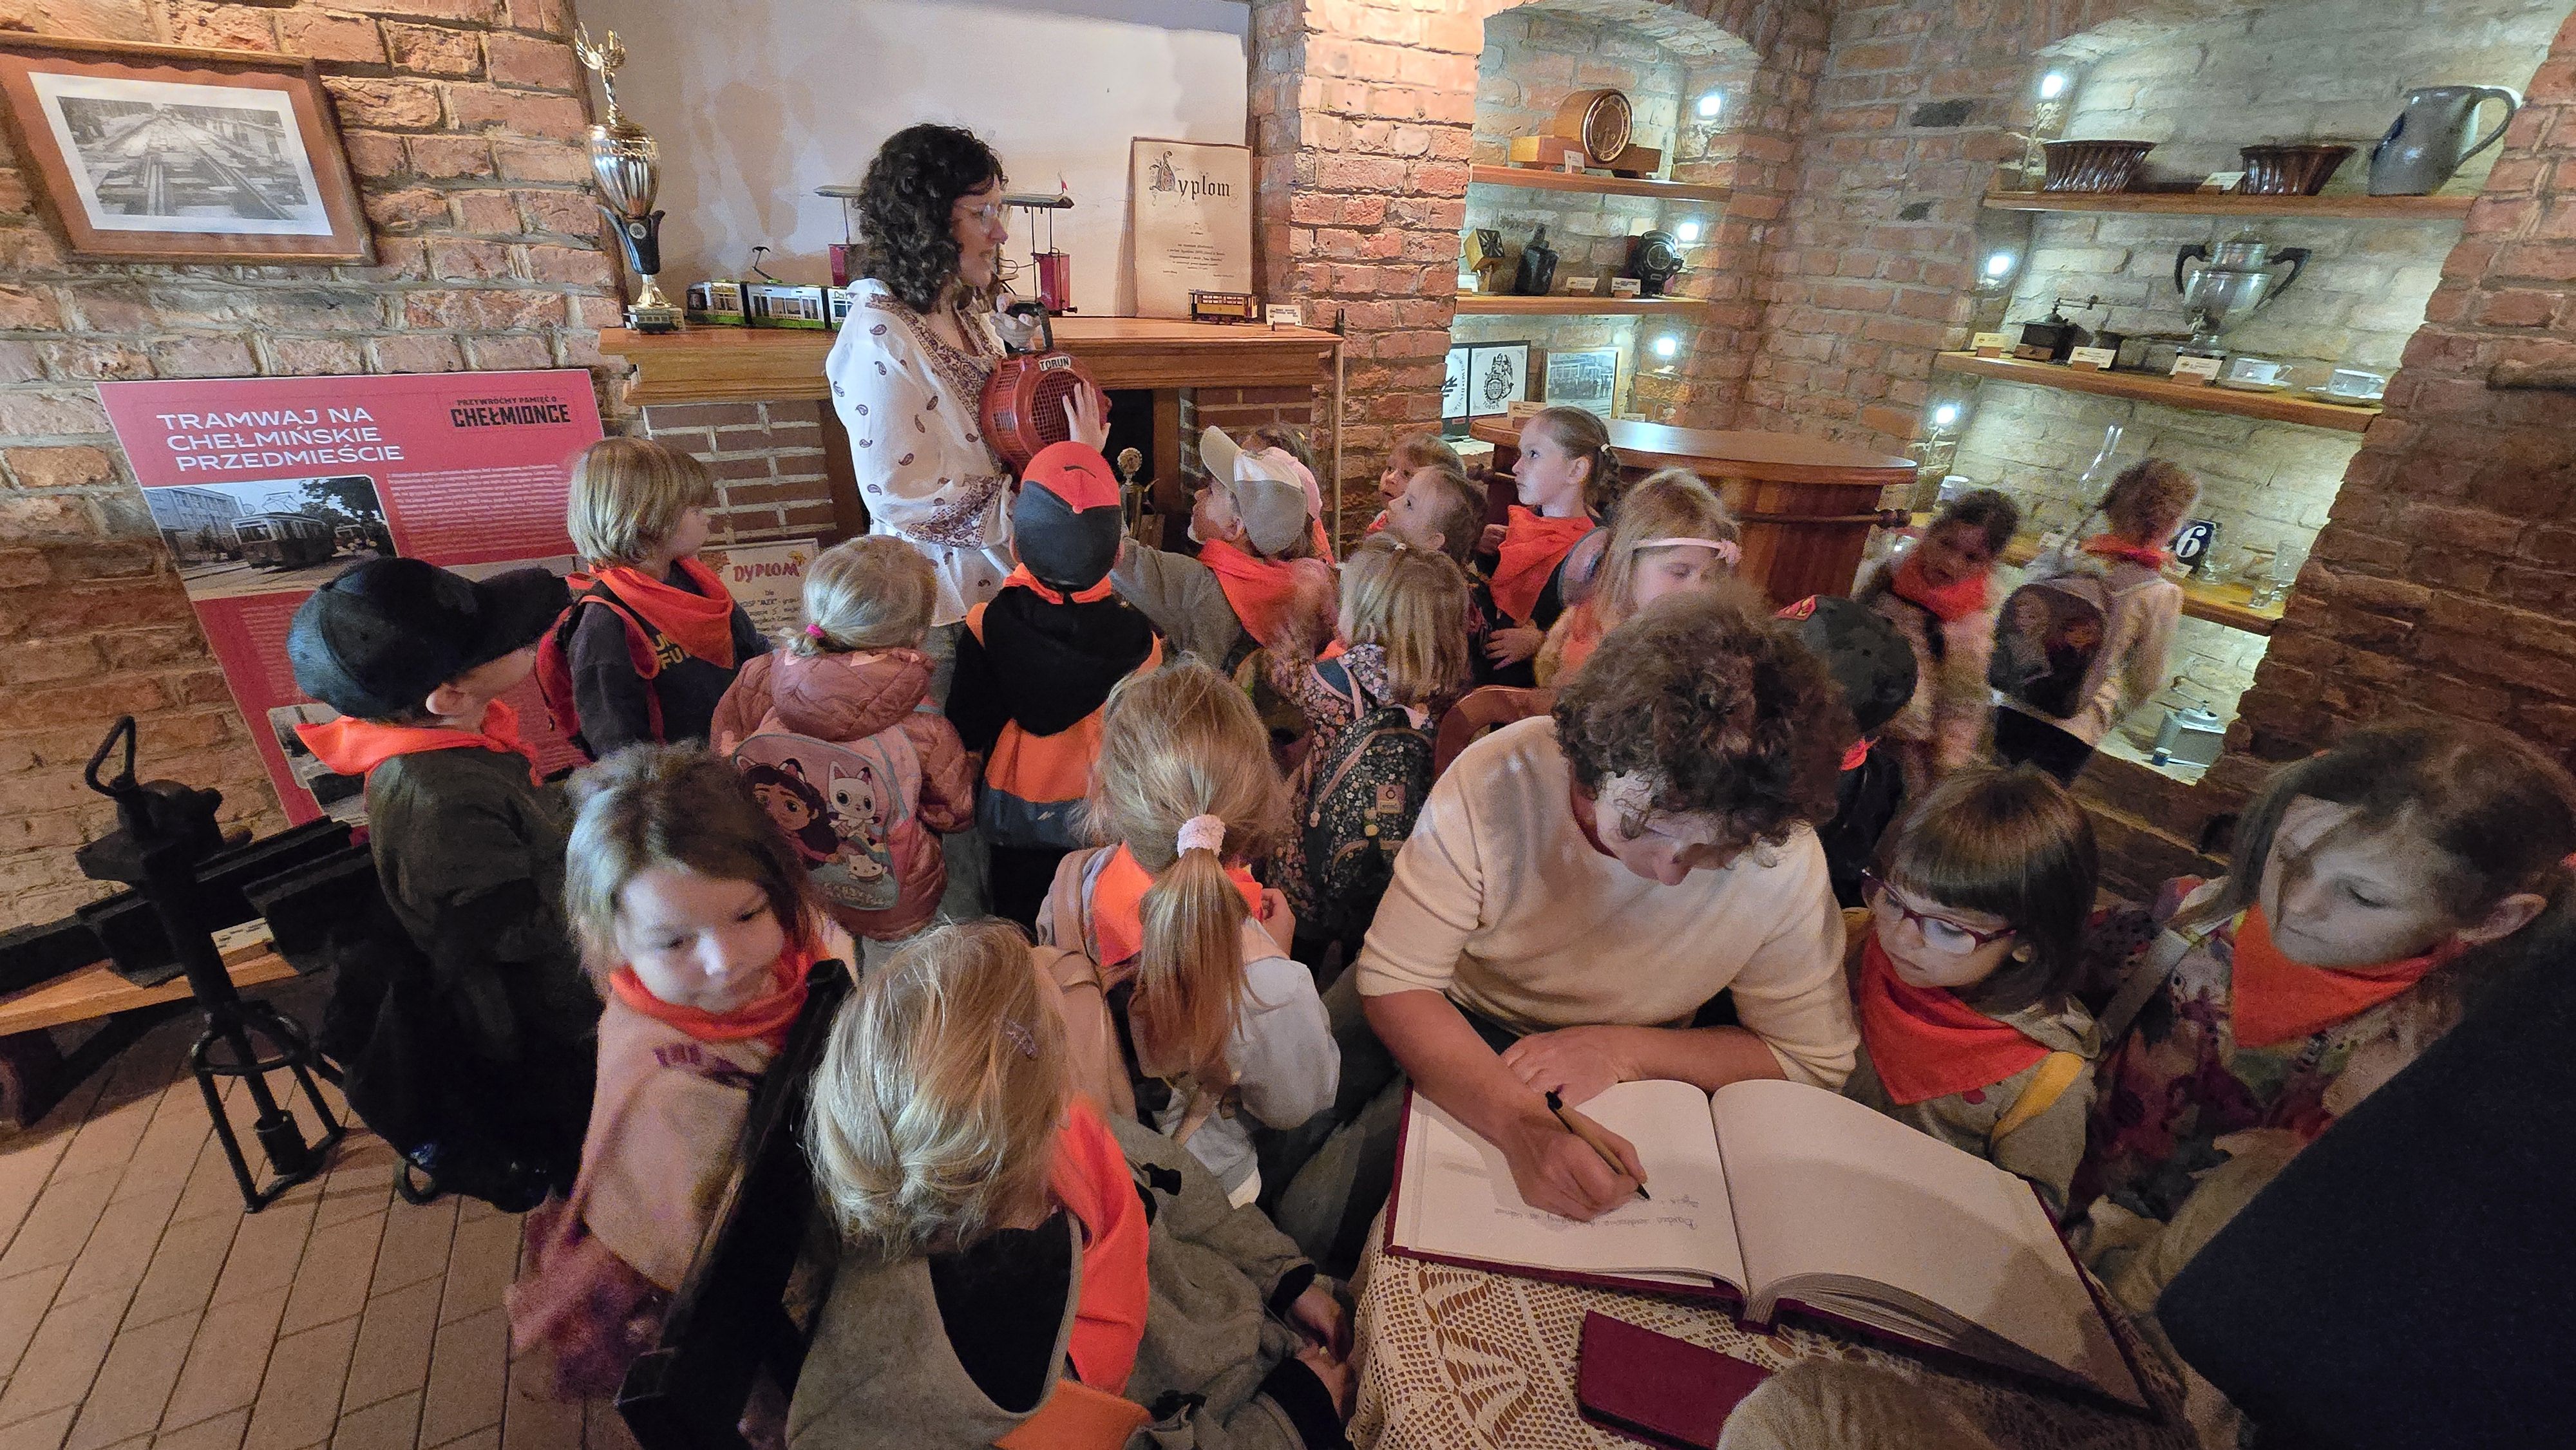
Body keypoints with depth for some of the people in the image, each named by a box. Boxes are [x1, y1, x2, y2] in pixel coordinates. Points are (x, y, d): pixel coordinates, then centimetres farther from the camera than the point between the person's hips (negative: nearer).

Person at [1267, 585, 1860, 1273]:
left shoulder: (1783, 861, -26)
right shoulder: (1495, 780, -30)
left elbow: (1815, 1060, -11)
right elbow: (1394, 982, -25)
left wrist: (1622, 1048, -25)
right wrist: (1518, 1120, -41)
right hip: (1433, 1014, 1)